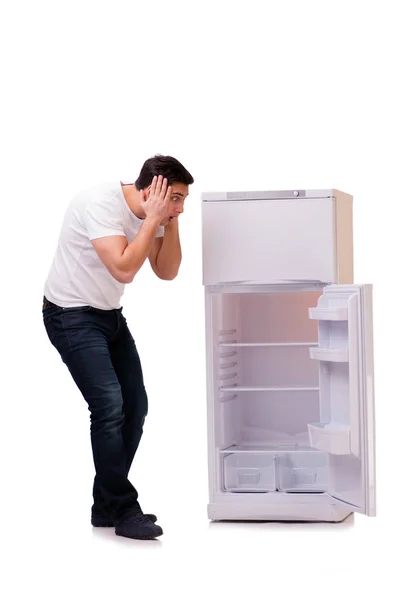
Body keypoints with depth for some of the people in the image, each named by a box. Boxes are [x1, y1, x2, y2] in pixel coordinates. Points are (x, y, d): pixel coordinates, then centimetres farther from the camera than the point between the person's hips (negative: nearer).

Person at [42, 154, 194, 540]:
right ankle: (124, 511, -7)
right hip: (72, 315, -9)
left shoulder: (151, 215, 0)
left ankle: (107, 506, 16)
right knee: (109, 405, -17)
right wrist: (154, 219, -28)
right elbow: (123, 269, -33)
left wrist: (170, 222, -10)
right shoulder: (102, 203, -25)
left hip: (110, 316, 9)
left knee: (134, 406, 6)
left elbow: (166, 271, 2)